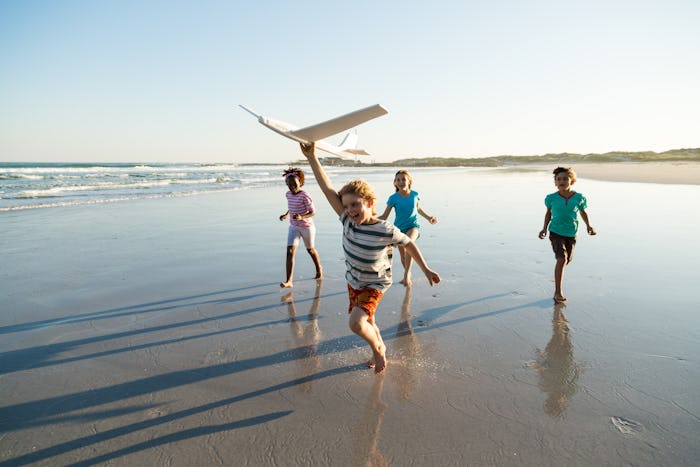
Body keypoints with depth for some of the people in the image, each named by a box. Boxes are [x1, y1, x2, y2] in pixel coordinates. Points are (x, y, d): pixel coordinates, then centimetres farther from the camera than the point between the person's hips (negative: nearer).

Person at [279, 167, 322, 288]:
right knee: (290, 251, -11)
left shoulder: (304, 196, -21)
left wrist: (302, 217, -35)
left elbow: (313, 212, -19)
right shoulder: (288, 194, -1)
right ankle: (289, 281, -16)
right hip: (293, 227, 5)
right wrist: (286, 215, 1)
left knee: (310, 249, 17)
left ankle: (319, 268, 47)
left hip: (307, 227, -4)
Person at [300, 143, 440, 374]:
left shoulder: (386, 231, -28)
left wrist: (426, 270, -3)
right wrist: (312, 157, -27)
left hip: (374, 285, -5)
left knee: (356, 322, -23)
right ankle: (381, 348, 50)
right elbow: (328, 189, -21)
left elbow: (409, 244, -9)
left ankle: (377, 349, 8)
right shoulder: (348, 221, -17)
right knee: (367, 322, 21)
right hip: (353, 281, 5)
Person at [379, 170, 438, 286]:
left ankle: (406, 275, -34)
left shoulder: (415, 195, -4)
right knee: (403, 255, 11)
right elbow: (384, 217, -7)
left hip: (413, 226, -1)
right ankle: (407, 274, 41)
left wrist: (429, 217, 10)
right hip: (399, 228, 1)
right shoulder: (393, 198, -9)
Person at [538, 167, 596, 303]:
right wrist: (544, 228, 0)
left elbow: (583, 212, 10)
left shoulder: (579, 198, -8)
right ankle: (558, 292, -17)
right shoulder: (552, 198, -10)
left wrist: (588, 225, -2)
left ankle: (557, 276, 51)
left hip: (571, 234, 3)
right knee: (562, 259, -22)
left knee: (567, 260, 16)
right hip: (556, 232, -3)